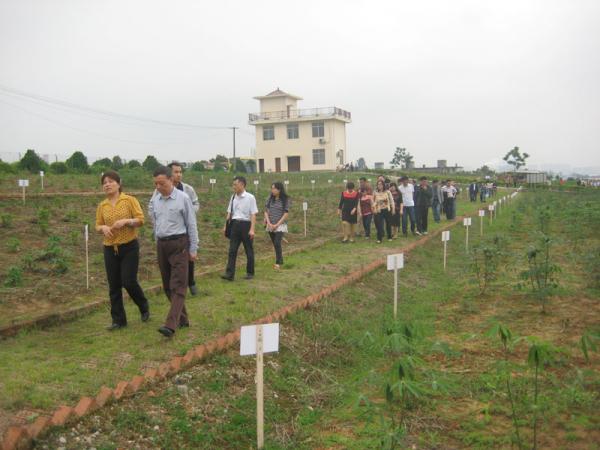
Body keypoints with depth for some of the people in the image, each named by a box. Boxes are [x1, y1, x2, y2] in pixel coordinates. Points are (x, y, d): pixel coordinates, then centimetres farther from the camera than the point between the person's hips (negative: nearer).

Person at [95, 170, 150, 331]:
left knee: (129, 282, -7)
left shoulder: (130, 200, -4)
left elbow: (141, 220, -6)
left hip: (129, 247, -4)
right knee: (114, 286, 5)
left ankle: (144, 307, 21)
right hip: (110, 249, 4)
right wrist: (103, 228, -11)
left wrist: (125, 221, -21)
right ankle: (118, 320, 16)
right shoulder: (102, 205, 7)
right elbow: (97, 225, 11)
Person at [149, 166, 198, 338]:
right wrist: (158, 243, 17)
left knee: (178, 285, -11)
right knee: (167, 286, 11)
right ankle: (182, 319, 23)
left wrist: (193, 249, -3)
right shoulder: (154, 199, 6)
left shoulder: (182, 198, -8)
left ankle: (171, 324, -19)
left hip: (179, 244, -6)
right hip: (161, 245, 6)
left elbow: (191, 225, -4)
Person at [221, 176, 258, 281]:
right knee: (232, 250, -1)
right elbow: (229, 212, 14)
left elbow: (253, 214, -11)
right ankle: (229, 273, -2)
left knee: (249, 250, 9)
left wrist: (252, 229, -17)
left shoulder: (250, 197, -9)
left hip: (245, 224, -4)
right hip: (235, 224, 5)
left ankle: (250, 273, 21)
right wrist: (226, 226, 9)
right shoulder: (233, 197, 7)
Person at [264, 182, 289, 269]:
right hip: (270, 225, 4)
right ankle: (280, 261, 24)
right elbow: (266, 212, 5)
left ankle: (278, 263, -10)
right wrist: (269, 223, -8)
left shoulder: (285, 200, -7)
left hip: (280, 225, -4)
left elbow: (286, 214, -8)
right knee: (275, 244, 10)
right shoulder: (270, 199, 3)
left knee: (277, 243, -17)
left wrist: (277, 225, -12)